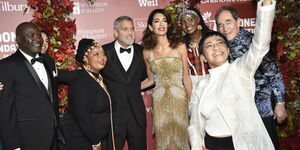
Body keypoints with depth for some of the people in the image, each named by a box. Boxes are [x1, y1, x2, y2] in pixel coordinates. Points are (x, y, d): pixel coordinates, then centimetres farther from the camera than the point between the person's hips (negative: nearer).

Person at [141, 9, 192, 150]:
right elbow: (151, 79, 10)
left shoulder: (180, 46, -4)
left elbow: (186, 76, 0)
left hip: (179, 99, -1)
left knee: (180, 136, 9)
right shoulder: (147, 52, 0)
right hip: (159, 101, 1)